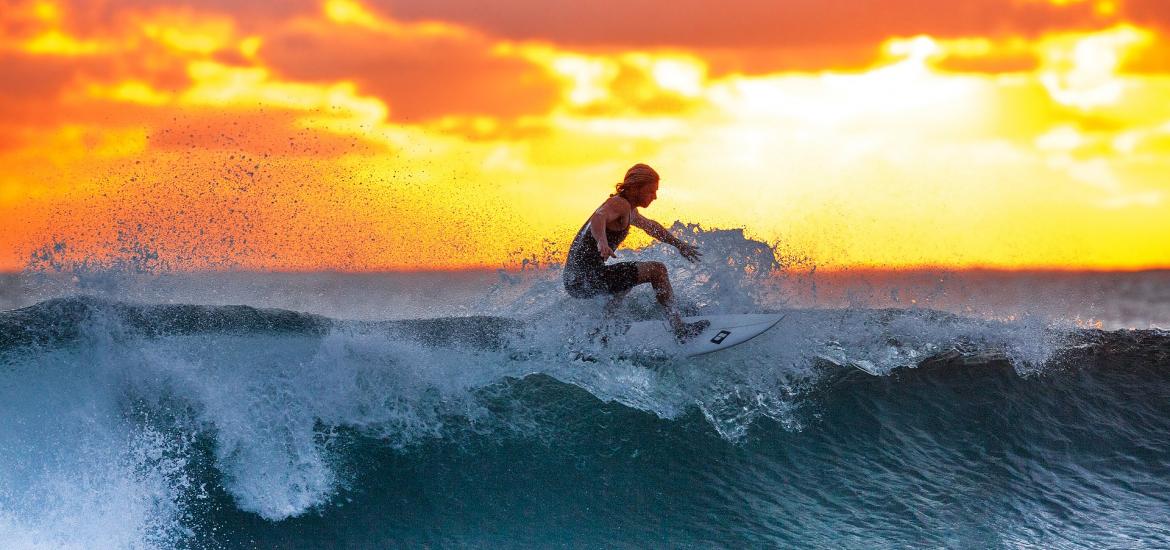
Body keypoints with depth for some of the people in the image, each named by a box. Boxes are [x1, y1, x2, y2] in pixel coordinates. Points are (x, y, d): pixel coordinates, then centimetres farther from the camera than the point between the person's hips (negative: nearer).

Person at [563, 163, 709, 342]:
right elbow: (598, 218, -35)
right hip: (587, 278, -10)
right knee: (657, 270, -9)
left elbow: (650, 226, 38)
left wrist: (679, 244, 45)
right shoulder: (620, 204, -12)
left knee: (627, 277, 40)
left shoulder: (629, 210, 20)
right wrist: (601, 242, -55)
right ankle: (679, 328, -11)